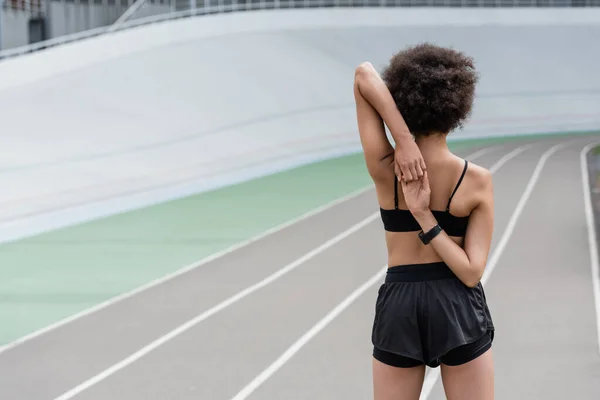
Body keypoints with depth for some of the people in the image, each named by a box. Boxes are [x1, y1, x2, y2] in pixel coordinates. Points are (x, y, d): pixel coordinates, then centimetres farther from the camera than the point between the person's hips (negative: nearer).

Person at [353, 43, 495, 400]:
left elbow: (364, 74, -11)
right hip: (459, 310, -1)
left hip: (398, 307, 1)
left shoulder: (385, 170, -11)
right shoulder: (479, 181, -11)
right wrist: (424, 215, -17)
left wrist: (403, 141, -20)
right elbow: (472, 272, -14)